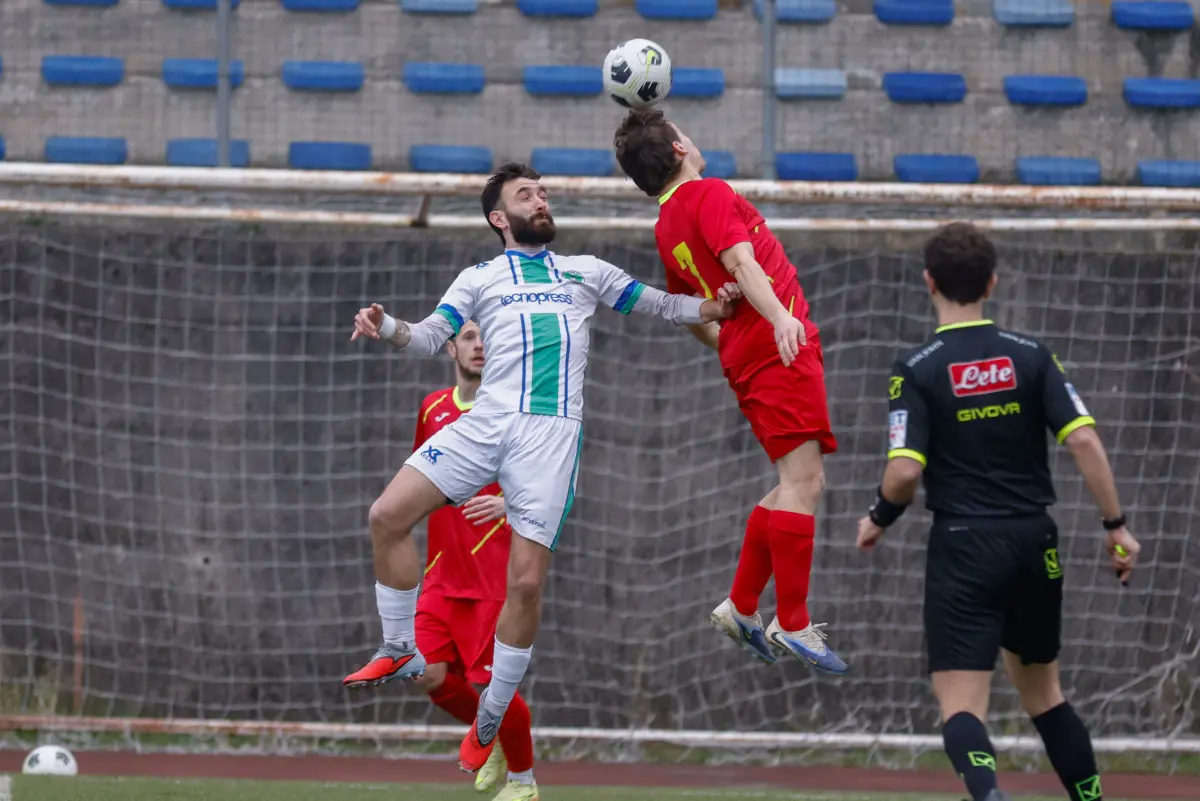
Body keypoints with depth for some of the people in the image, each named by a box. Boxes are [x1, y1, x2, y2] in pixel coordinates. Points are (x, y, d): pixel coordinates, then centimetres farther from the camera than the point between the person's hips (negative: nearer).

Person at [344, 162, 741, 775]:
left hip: (551, 433, -1)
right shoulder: (479, 279, 19)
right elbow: (430, 337, 7)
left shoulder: (586, 272, 21)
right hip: (485, 423, 1)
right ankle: (400, 653, 7)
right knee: (388, 516, -12)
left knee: (526, 582, -9)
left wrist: (712, 308, 4)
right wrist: (389, 328, -14)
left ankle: (487, 726, 4)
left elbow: (658, 305, 23)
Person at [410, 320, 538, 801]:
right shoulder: (434, 409, 11)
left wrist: (512, 501, -29)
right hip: (442, 575, 5)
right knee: (431, 676, -7)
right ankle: (493, 741, 23)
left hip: (495, 576, -5)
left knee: (490, 682, -10)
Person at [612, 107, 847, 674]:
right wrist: (779, 315, -37)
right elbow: (740, 262, -24)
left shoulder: (665, 227, 18)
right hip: (780, 351, -9)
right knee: (801, 481, -12)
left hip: (748, 358, 9)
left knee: (802, 484, 16)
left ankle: (741, 608, 15)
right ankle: (793, 625, -16)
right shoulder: (709, 195, -8)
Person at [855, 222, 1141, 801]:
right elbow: (1083, 440, -6)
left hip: (964, 548, -4)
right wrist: (1115, 526, 0)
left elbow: (904, 472, -14)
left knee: (961, 705, -6)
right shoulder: (1031, 357, 2)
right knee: (1043, 692, 22)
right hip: (1035, 543, 4)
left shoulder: (916, 370, -7)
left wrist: (877, 519, 6)